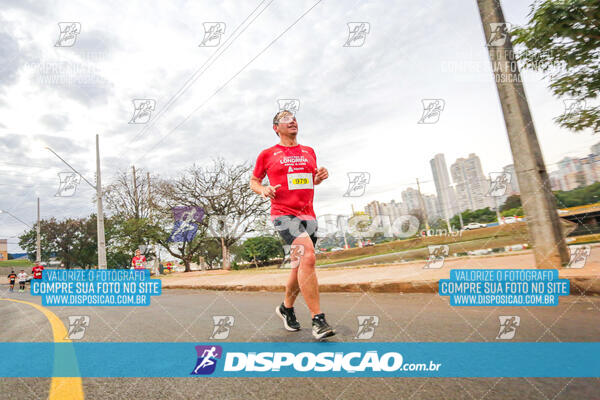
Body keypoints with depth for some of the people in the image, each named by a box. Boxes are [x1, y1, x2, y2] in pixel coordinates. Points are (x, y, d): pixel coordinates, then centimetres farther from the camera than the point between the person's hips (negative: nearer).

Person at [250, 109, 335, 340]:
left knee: (301, 267, 11)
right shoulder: (268, 154, 5)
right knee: (308, 258, -23)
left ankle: (286, 308, 35)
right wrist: (263, 189, -8)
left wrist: (320, 177, 6)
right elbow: (253, 181, 14)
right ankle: (317, 320, -15)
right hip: (283, 214, -5)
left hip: (308, 215, 6)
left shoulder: (309, 152, 17)